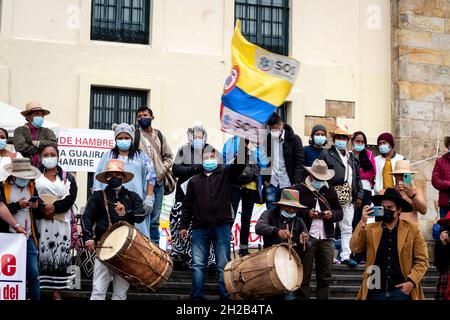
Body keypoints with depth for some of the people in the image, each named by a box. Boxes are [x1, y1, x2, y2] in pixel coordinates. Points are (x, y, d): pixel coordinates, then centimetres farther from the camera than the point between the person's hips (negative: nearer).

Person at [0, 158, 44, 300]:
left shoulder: (32, 187, 13)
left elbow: (40, 215, 12)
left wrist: (37, 206, -8)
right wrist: (17, 205, -17)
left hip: (29, 237, 3)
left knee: (33, 274, 1)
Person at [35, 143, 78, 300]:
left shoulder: (67, 177, 13)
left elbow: (70, 198, 0)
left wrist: (54, 207, -14)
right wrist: (41, 209, -14)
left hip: (60, 221, 1)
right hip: (40, 220, -1)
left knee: (60, 254, -2)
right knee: (40, 254, -7)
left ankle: (57, 291, 3)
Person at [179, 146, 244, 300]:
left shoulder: (226, 173, 10)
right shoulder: (194, 180, 15)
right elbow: (187, 205, 14)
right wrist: (184, 226, 6)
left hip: (222, 227, -2)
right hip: (199, 229, 2)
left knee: (222, 265, 1)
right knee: (198, 265, 1)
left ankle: (224, 296, 5)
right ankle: (196, 297, 6)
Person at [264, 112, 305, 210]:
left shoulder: (294, 139, -1)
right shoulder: (267, 139, 6)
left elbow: (300, 163, -3)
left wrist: (296, 183, -12)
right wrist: (265, 180, 0)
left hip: (288, 184, -2)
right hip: (271, 184, 2)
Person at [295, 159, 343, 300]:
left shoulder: (330, 190, 15)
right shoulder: (300, 190, 1)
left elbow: (340, 212, 15)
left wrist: (332, 214, -5)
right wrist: (307, 213, -16)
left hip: (326, 238, 4)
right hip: (307, 237, -4)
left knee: (325, 276, 8)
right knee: (304, 274, 0)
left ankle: (323, 297, 16)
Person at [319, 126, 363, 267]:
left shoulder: (352, 158, 19)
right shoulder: (326, 154, 1)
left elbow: (358, 178, 19)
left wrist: (359, 196, 10)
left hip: (349, 199, 6)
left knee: (347, 229, 7)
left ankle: (346, 256, 12)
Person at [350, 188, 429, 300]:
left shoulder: (412, 229, 2)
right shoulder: (370, 228, 7)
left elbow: (422, 260, 1)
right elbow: (355, 248, -4)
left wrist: (411, 282, -11)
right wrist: (363, 222, -11)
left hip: (401, 290, -2)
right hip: (375, 291, 2)